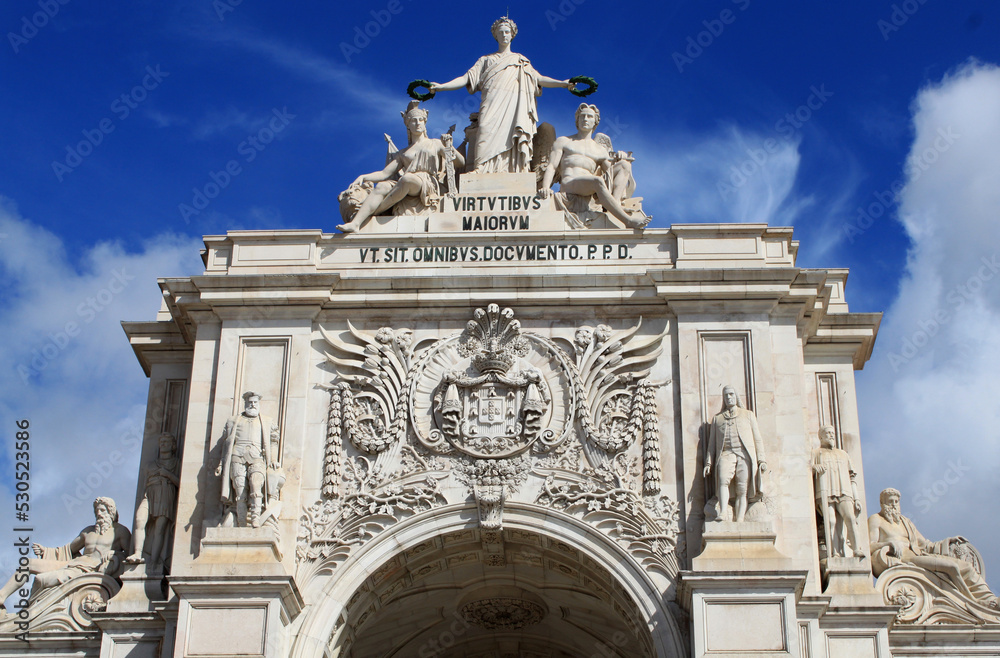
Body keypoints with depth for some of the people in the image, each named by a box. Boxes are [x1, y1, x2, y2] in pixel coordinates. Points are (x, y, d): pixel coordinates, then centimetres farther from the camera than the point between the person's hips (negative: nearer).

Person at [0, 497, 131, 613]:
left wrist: (113, 554, -22)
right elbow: (69, 550, 31)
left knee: (41, 579, -25)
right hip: (73, 564, 8)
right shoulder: (88, 531, 24)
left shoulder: (120, 531, 5)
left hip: (93, 569, -8)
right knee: (27, 564, 1)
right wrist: (46, 551, 20)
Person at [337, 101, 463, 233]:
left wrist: (449, 147, -3)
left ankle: (374, 211, -33)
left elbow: (461, 164, 14)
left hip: (428, 184, -3)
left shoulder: (435, 144, 23)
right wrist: (363, 177, 2)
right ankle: (355, 223, -47)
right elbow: (384, 173, 19)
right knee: (382, 186, -30)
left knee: (407, 179, -38)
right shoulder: (403, 154, 30)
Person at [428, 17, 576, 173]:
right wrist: (441, 86, 3)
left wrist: (563, 83, 1)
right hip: (492, 109, -1)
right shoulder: (486, 60, 25)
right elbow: (466, 79, 16)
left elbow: (539, 79, 16)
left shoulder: (521, 61, 27)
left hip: (514, 109, 1)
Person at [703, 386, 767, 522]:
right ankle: (724, 515, -41)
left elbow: (757, 439, 16)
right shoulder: (717, 418, 25)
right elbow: (712, 443, 22)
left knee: (743, 490, -12)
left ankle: (739, 522, -17)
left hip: (745, 455, 0)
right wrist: (708, 462, 9)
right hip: (726, 454, 0)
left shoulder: (748, 415, 22)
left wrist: (761, 460, 4)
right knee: (723, 480, -29)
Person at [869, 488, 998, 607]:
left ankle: (990, 602, -21)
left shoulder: (905, 521, 29)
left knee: (966, 567, -10)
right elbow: (869, 546, -5)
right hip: (901, 558, -8)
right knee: (951, 566, -26)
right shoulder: (875, 520, 9)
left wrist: (948, 541, 16)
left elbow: (925, 545, 29)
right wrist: (889, 543, -23)